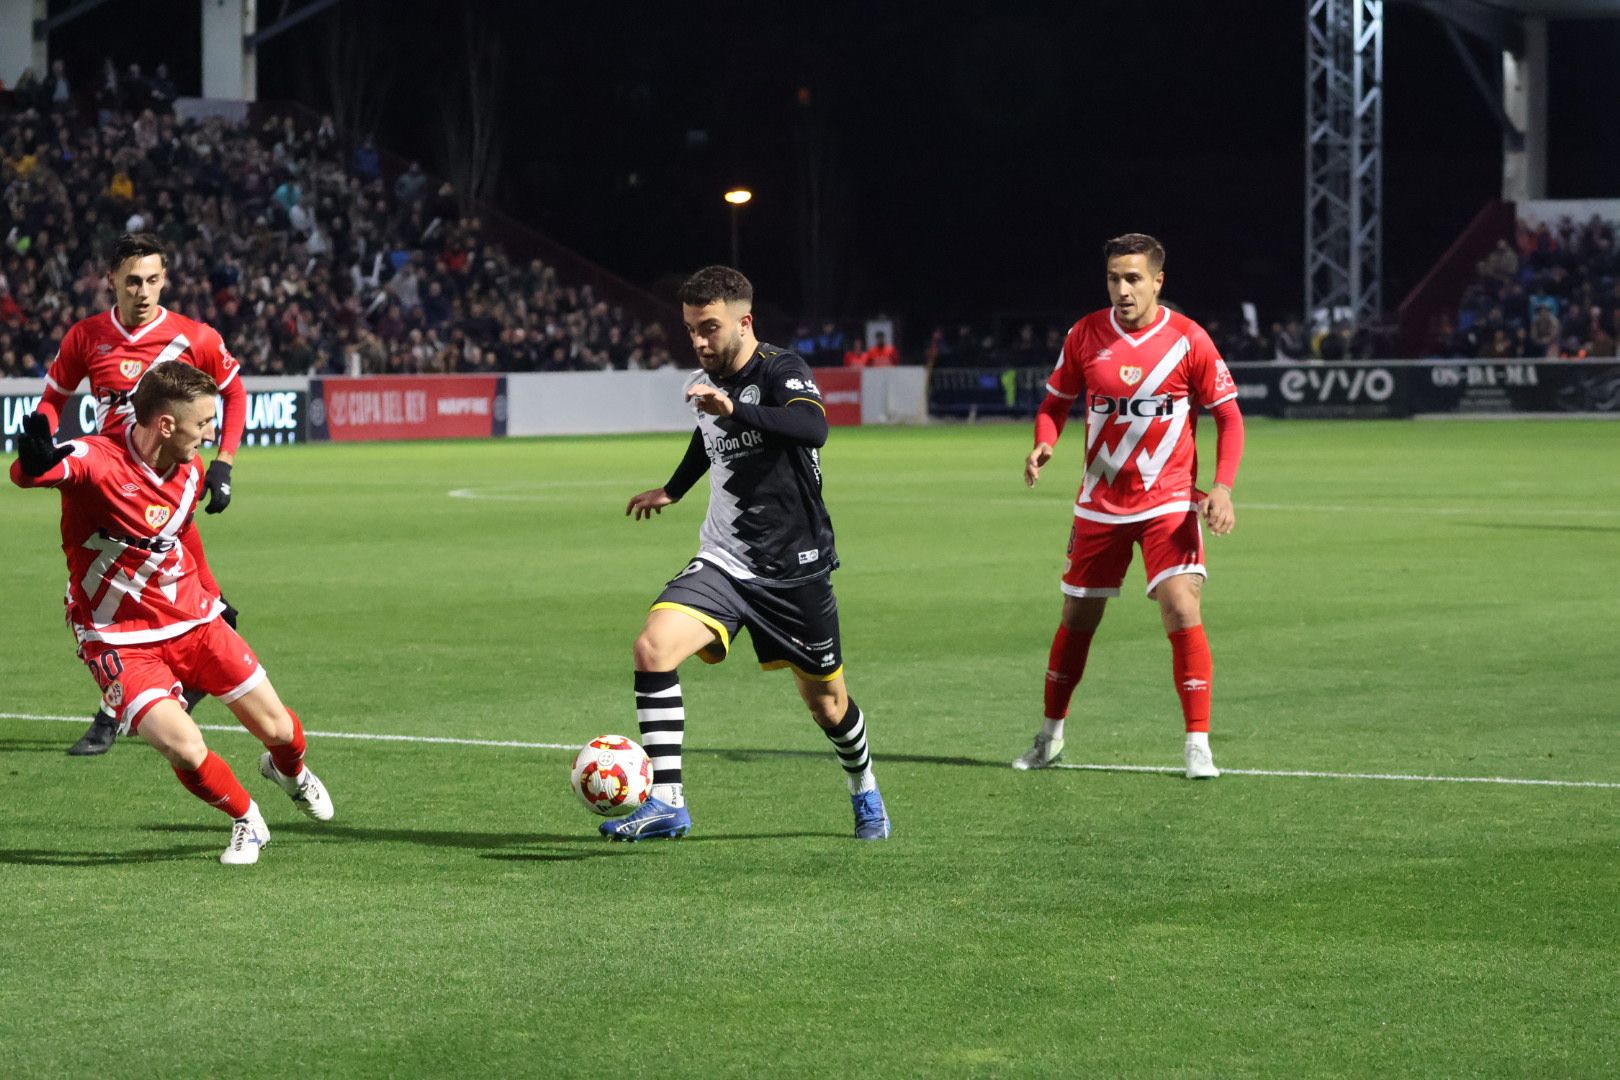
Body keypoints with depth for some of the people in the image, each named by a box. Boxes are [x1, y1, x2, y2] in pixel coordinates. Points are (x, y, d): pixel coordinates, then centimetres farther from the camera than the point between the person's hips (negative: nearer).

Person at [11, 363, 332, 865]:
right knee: (185, 748, -22)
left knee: (275, 727, 8)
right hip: (121, 642, -6)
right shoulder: (95, 460, -25)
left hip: (192, 619, 6)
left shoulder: (190, 473, -3)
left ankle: (290, 771, 47)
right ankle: (246, 820, 9)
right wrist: (37, 461, -68)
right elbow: (27, 473, -44)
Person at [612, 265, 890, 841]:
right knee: (653, 646, -22)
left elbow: (812, 428, -38)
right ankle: (665, 802, -19)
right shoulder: (703, 383, 5)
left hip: (795, 568, -5)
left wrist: (734, 409, -50)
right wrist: (671, 491, 42)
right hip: (723, 562, 5)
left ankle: (865, 792, 43)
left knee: (827, 703, 10)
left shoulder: (782, 371, -16)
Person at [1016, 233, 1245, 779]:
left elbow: (1227, 414, -2)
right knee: (1077, 618, 11)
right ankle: (1050, 734, 30)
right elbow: (1055, 401, 10)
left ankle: (1198, 744, -10)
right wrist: (1044, 444, -12)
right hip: (1100, 504, 3)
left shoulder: (1188, 340, -9)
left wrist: (1222, 487, -15)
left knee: (1183, 611, -18)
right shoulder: (1085, 335, -3)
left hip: (1169, 503, -3)